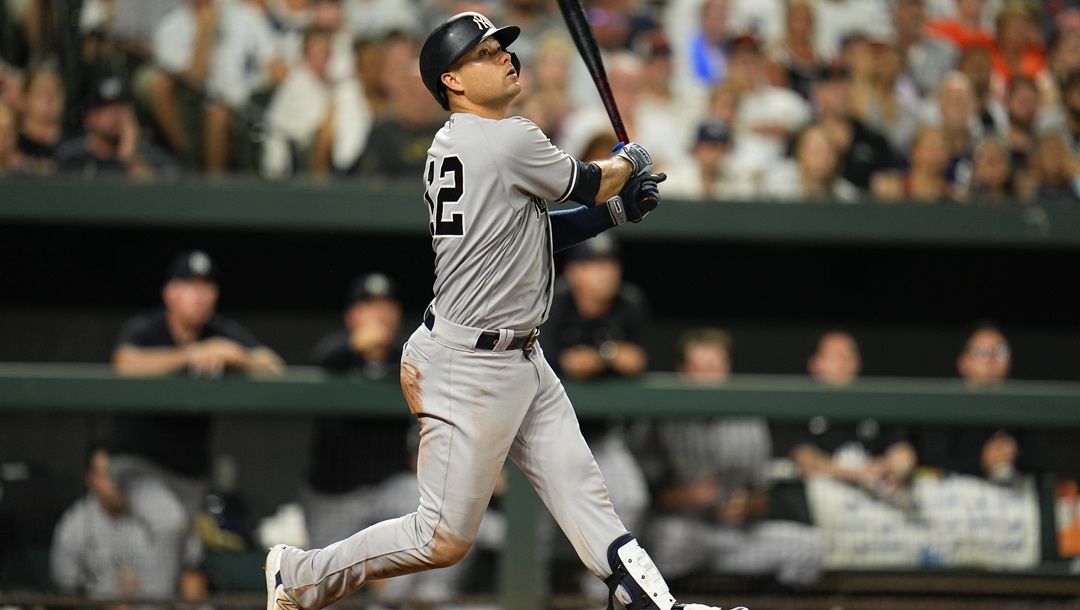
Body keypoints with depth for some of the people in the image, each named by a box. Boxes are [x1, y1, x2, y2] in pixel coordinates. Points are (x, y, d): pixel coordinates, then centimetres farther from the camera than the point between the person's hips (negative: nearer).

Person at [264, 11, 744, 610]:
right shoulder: (511, 141, -18)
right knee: (444, 538, -2)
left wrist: (617, 209, 12)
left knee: (582, 491, 3)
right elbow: (592, 184, -3)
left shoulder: (447, 149, 10)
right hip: (468, 365, -10)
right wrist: (628, 162, 19)